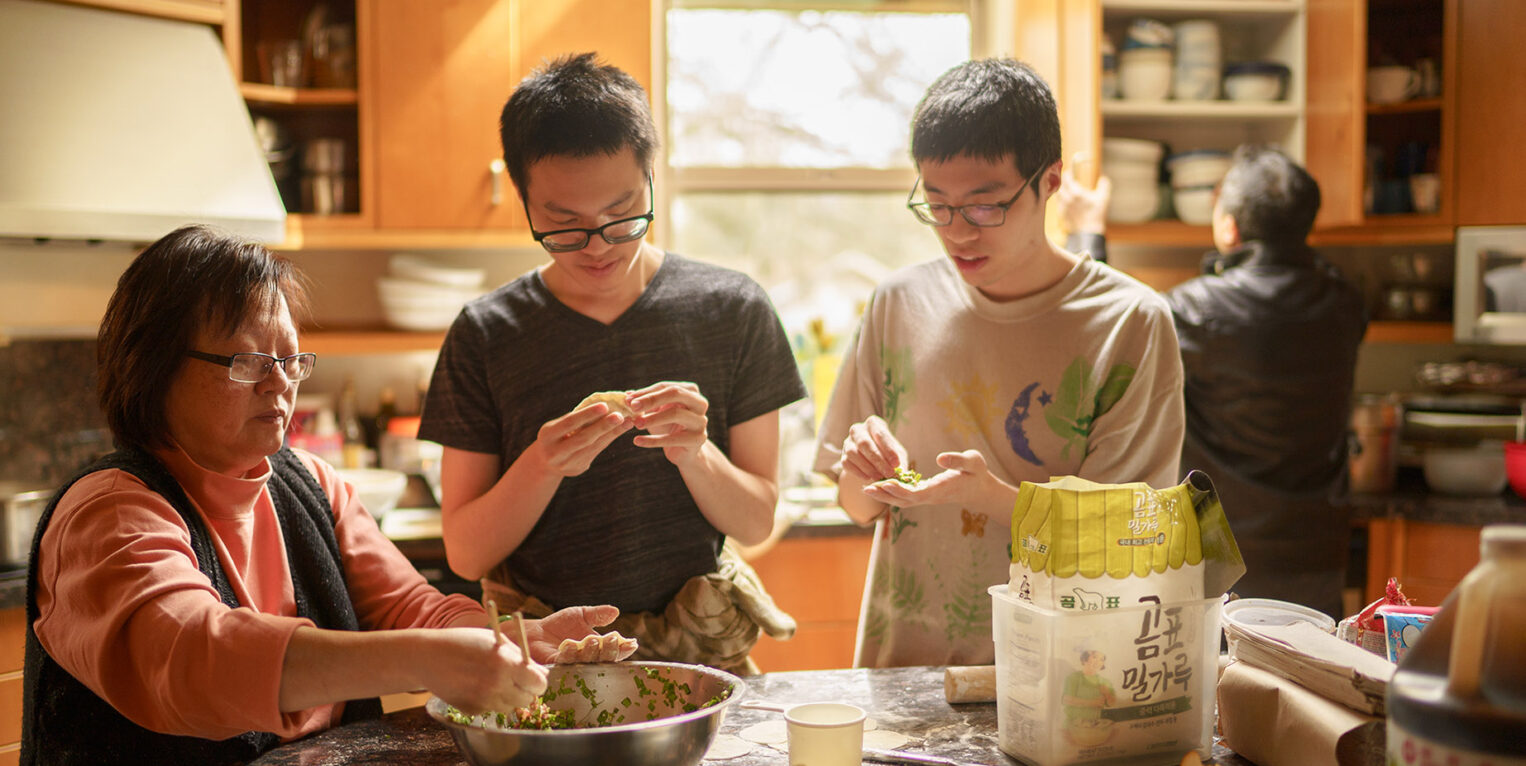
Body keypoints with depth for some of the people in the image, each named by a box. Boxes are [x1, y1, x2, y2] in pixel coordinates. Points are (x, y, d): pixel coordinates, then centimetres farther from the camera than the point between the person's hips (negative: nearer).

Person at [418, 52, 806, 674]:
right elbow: (465, 554, 0)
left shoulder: (732, 311, 1)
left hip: (698, 649, 0)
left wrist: (694, 454, -15)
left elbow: (756, 523, 4)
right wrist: (544, 466, -17)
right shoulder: (484, 335, -1)